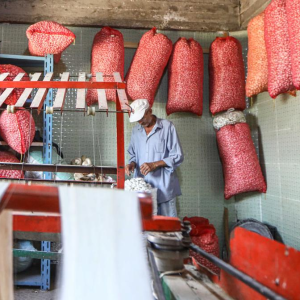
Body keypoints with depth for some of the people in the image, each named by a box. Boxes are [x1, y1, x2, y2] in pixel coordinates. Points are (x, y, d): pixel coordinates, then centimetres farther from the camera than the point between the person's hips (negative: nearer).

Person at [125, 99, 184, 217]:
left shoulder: (167, 126, -4)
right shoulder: (136, 130, 13)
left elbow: (177, 156, -6)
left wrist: (154, 164, -16)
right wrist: (132, 163, 0)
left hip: (163, 186, -4)